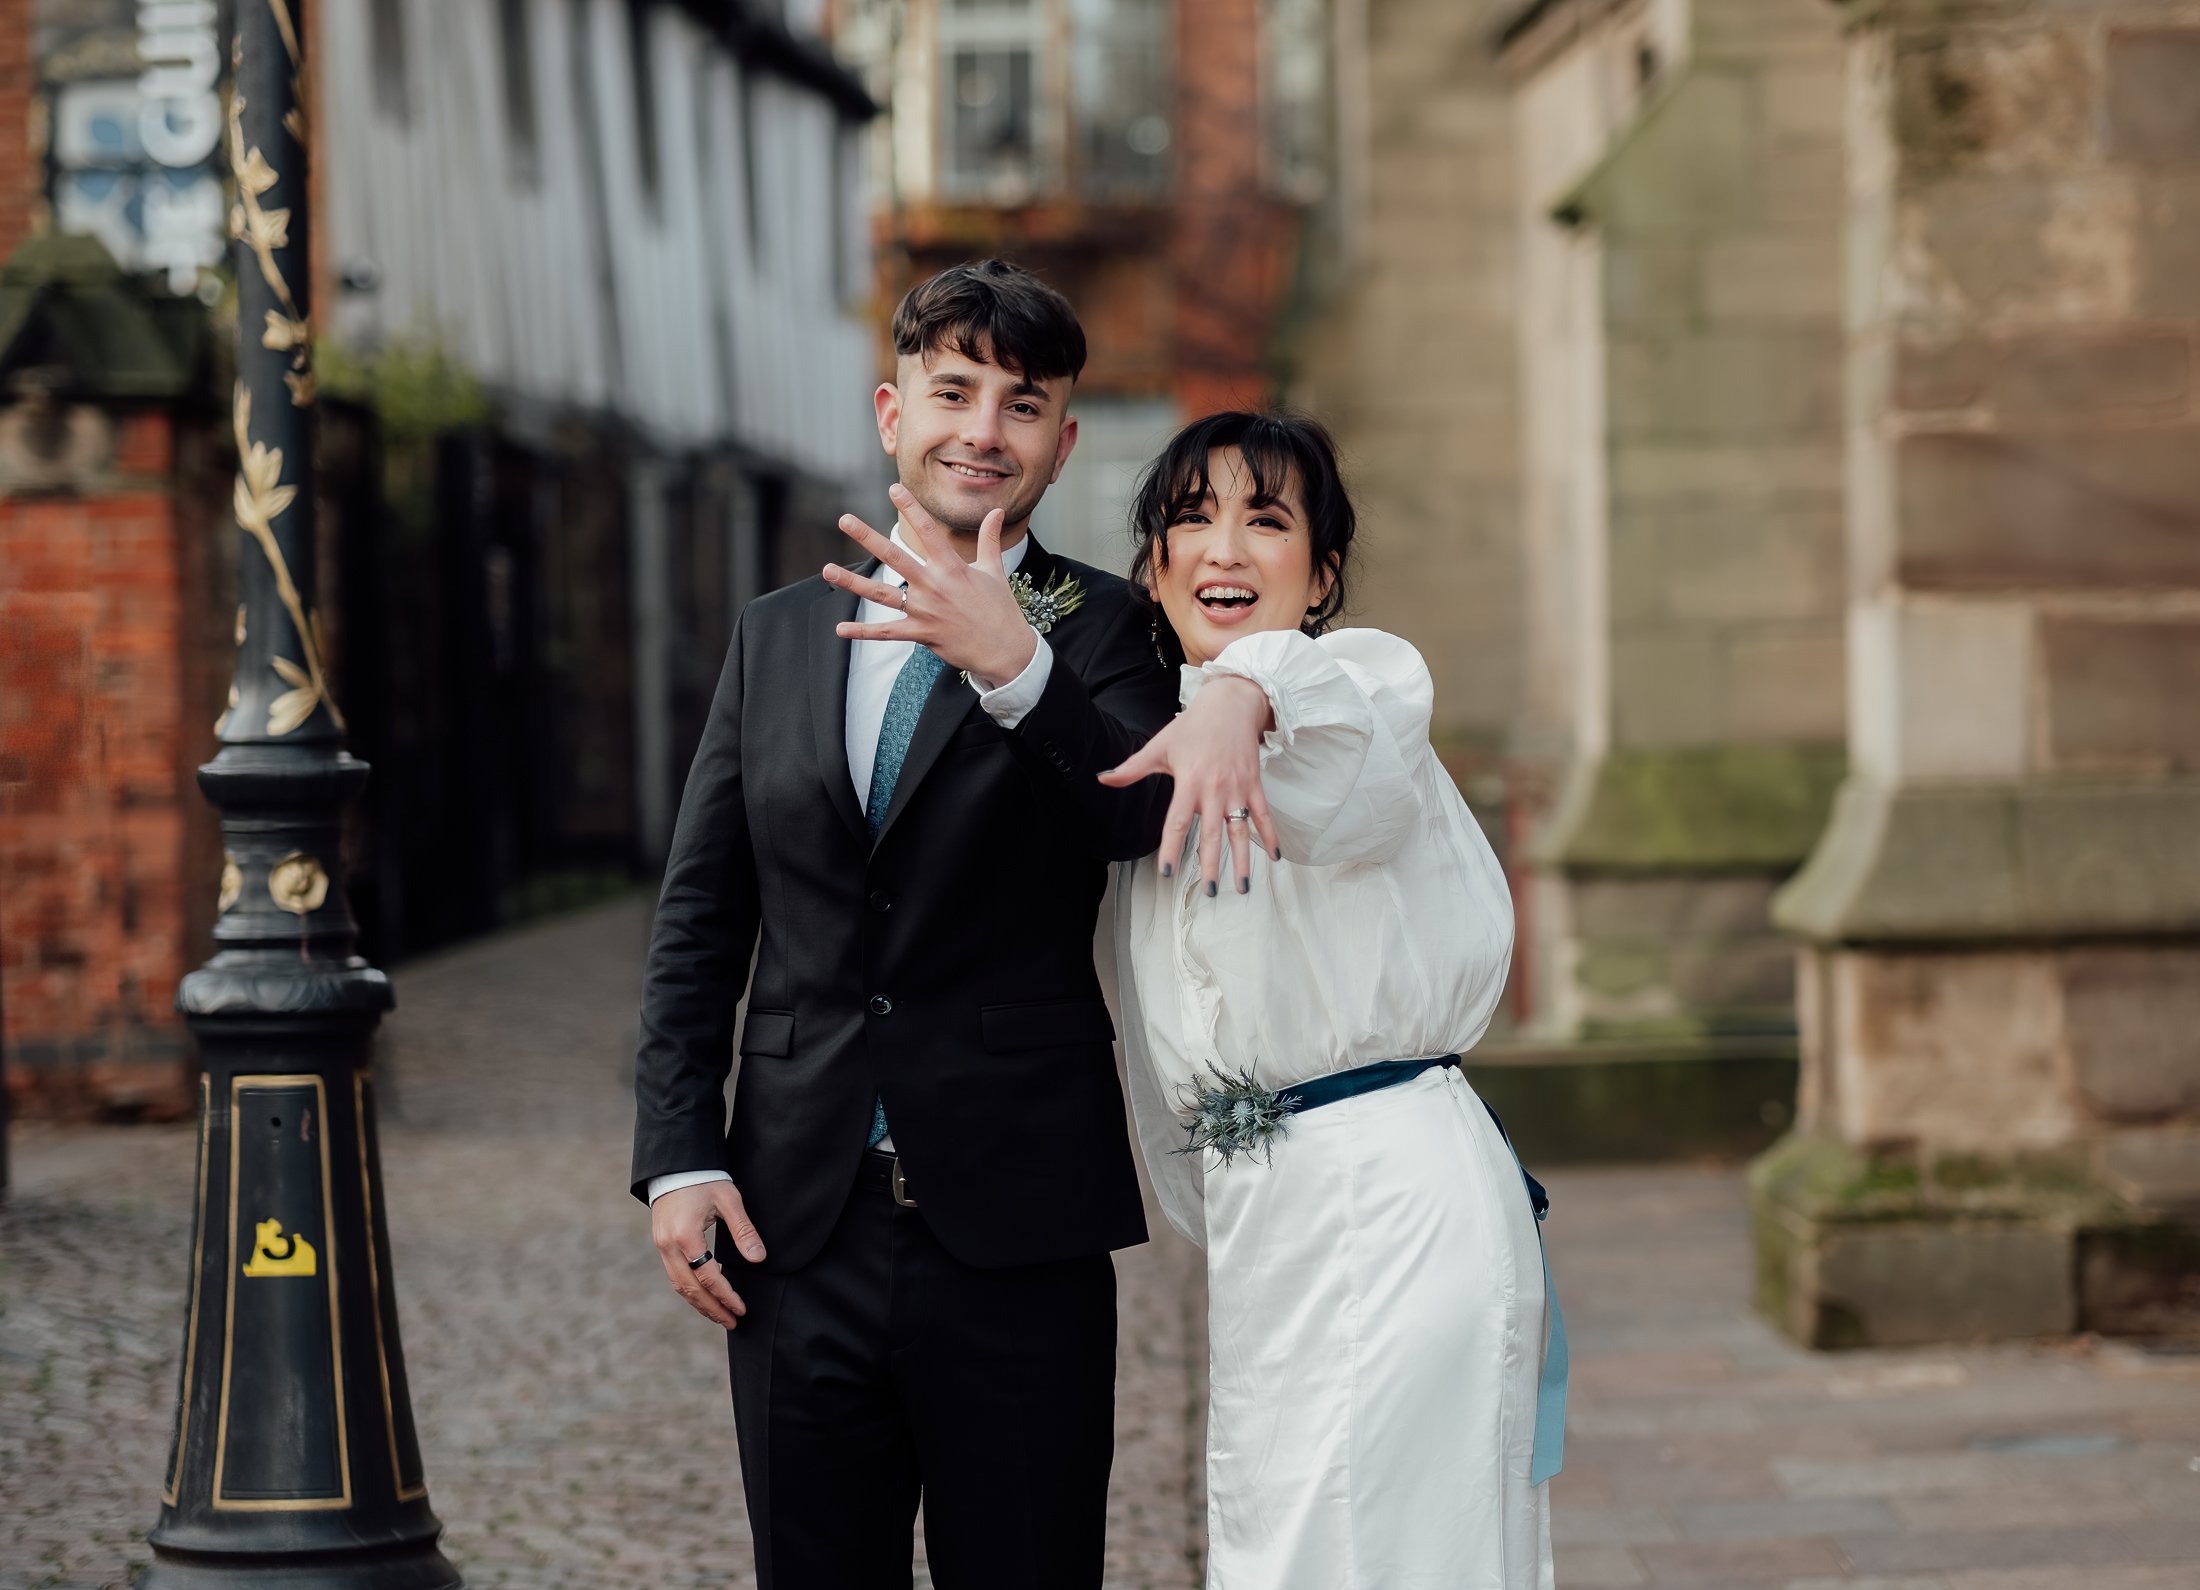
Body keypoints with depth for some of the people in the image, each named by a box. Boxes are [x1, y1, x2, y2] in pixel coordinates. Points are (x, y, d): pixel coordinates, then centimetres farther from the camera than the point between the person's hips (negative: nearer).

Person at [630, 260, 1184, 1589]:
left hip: (1014, 1237, -3)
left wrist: (1015, 667, -32)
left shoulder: (1101, 629, 2)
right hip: (798, 1230, 3)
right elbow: (699, 922, 13)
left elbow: (1147, 818, -18)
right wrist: (679, 1157, 4)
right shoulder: (778, 638, 13)